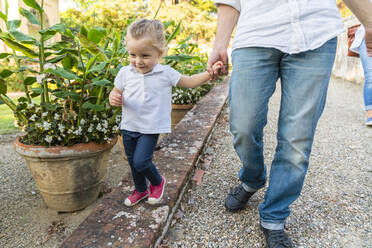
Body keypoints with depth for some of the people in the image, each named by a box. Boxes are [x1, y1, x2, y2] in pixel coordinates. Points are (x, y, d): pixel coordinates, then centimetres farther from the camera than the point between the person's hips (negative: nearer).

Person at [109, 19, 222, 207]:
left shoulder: (165, 73, -6)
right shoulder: (125, 73, -1)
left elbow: (189, 82, 3)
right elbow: (116, 92, 10)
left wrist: (209, 73, -9)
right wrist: (113, 98, -14)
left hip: (150, 129, -4)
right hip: (129, 126, 4)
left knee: (140, 161, -12)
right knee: (132, 162, 15)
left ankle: (158, 182, 21)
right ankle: (140, 189, 42)